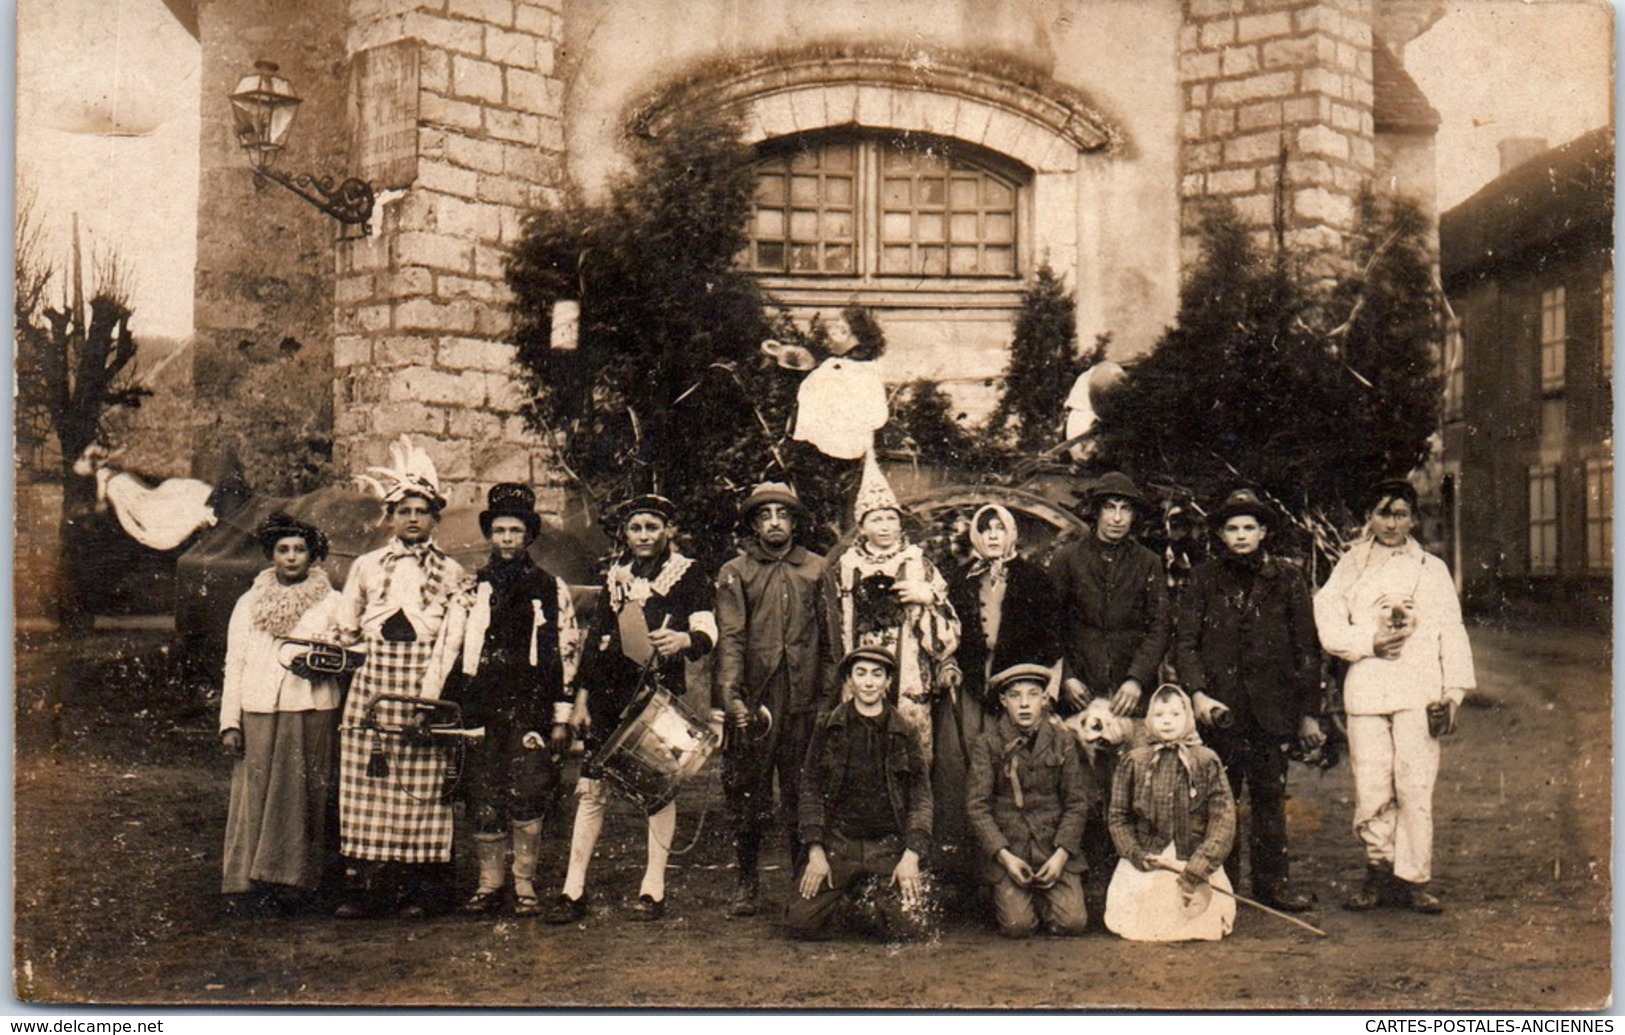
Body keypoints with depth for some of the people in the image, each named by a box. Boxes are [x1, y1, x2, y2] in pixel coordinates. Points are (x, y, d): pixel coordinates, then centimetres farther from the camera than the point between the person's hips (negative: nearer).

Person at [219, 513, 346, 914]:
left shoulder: (331, 602, 10)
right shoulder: (249, 603, 13)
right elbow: (234, 664, 10)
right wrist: (229, 722, 2)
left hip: (311, 711, -1)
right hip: (259, 712, 1)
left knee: (301, 796, -2)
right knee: (256, 793, -3)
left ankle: (291, 883, 4)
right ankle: (257, 883, 2)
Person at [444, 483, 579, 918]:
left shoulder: (551, 589, 8)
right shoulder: (470, 587, 13)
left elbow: (567, 655, 6)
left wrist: (561, 719, 0)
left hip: (530, 711, -2)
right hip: (479, 712, 2)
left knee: (528, 796, -9)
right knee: (483, 801, 3)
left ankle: (525, 885, 3)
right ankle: (489, 883, 15)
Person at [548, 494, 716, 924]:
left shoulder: (688, 575, 4)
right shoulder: (615, 577, 18)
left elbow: (707, 630, -6)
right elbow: (595, 637, 19)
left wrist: (685, 640, -30)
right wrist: (582, 696, 13)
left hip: (660, 691, -4)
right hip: (610, 692, 4)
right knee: (590, 787, -1)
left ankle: (653, 890, 8)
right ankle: (573, 890, 3)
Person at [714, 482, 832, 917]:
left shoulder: (816, 569, 11)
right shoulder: (735, 572, 8)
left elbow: (830, 636, 11)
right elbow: (730, 637, -2)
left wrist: (828, 697, 5)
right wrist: (731, 695, -14)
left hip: (803, 701, 1)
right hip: (753, 700, 0)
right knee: (748, 796, 4)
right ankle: (747, 882, 17)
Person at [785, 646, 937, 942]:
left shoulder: (905, 734, 7)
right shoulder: (828, 728, 6)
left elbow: (921, 798, 3)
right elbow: (810, 790, 4)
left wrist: (911, 855, -10)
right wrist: (815, 851, -7)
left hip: (890, 846, 0)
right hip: (837, 843, 0)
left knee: (913, 925, -19)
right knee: (802, 923, -17)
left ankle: (863, 905, 13)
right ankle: (846, 901, 16)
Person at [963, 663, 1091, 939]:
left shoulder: (1062, 740, 5)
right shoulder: (988, 743, -2)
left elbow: (1077, 803, 4)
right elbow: (976, 805, -4)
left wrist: (1061, 854, -9)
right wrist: (1004, 855, -15)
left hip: (1055, 846, 2)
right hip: (1007, 848, -2)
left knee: (1072, 923, -14)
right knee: (1018, 926, -18)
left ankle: (1042, 896, 18)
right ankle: (1006, 896, 16)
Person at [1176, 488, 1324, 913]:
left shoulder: (1287, 579, 8)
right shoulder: (1203, 579, 7)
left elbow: (1307, 648, 9)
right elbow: (1184, 642, 4)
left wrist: (1307, 711, 5)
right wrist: (1197, 694, -10)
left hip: (1272, 708, 1)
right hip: (1219, 707, 0)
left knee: (1270, 798, 5)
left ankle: (1272, 882, 14)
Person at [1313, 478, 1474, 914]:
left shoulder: (1432, 569, 15)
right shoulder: (1349, 569, 16)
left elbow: (1451, 632, 10)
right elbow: (1329, 628, 7)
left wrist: (1453, 692, 1)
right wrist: (1370, 642, -9)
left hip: (1419, 690, -1)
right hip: (1366, 690, 1)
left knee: (1416, 788, -7)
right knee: (1370, 791, -4)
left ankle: (1414, 879, 0)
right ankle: (1380, 870, 10)